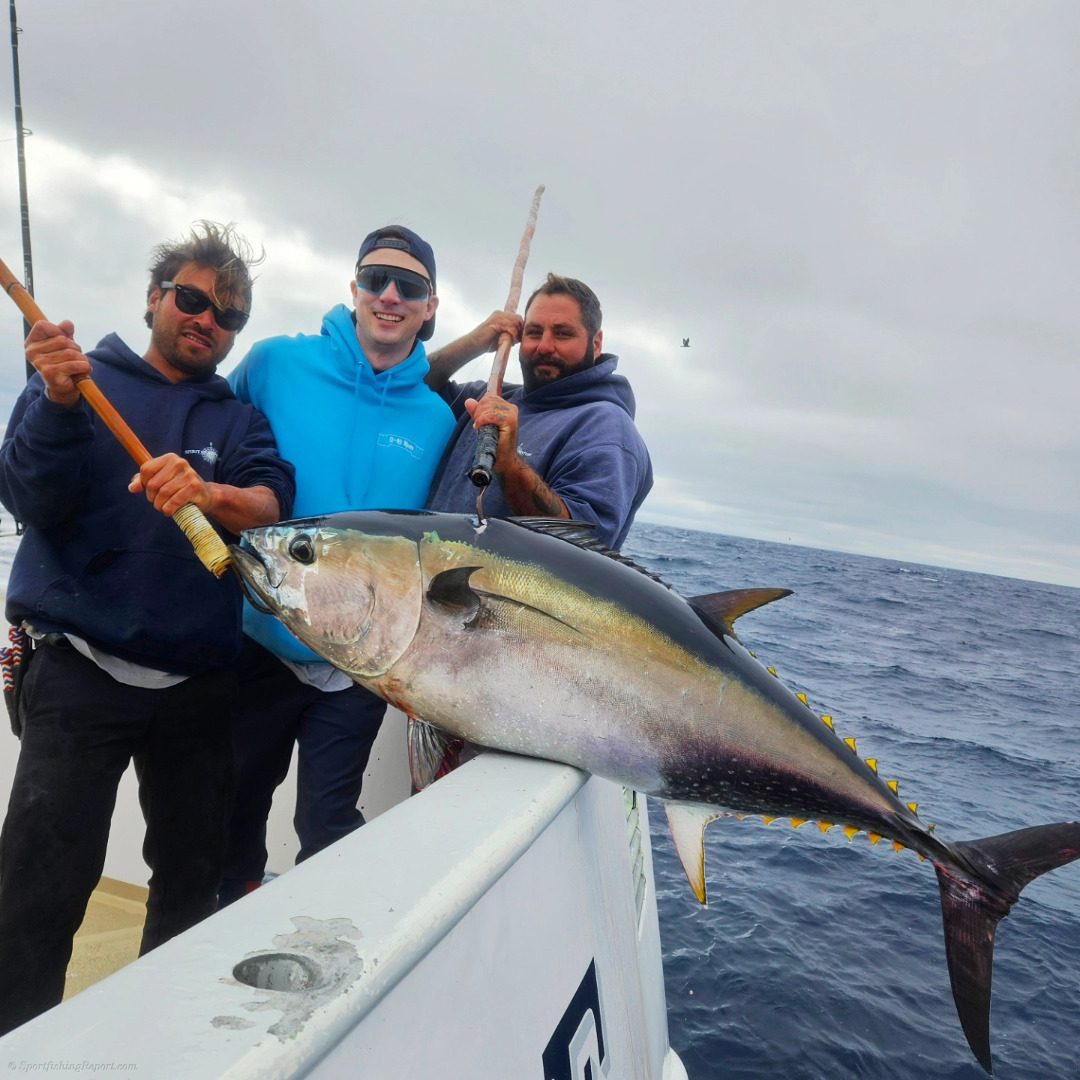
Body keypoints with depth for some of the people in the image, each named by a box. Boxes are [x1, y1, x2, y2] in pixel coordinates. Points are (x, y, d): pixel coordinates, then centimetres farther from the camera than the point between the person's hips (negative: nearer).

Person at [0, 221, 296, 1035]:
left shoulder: (239, 419, 11)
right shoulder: (84, 379, 5)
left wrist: (207, 493, -29)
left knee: (193, 877, 13)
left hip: (199, 685, 3)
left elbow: (272, 504, -8)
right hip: (82, 671, -2)